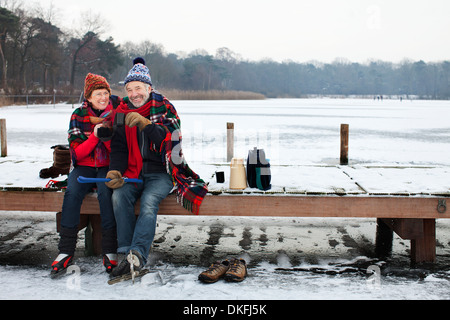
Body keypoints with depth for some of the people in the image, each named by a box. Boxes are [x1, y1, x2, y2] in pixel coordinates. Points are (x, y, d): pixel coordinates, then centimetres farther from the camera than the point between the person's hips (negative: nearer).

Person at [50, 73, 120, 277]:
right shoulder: (78, 116, 4)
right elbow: (77, 153, -2)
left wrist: (107, 135, -20)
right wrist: (94, 136, -17)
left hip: (109, 166, -1)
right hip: (84, 166, 2)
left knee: (105, 192, -34)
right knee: (72, 192, -30)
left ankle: (110, 251, -29)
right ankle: (66, 251, -26)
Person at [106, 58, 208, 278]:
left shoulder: (164, 108, 0)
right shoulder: (122, 112, 11)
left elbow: (170, 138, -15)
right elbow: (119, 148, 12)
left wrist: (145, 123, -29)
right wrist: (115, 171, -8)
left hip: (161, 173, -3)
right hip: (134, 173, 3)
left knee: (149, 200, -33)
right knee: (119, 196, -28)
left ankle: (137, 254, -43)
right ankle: (127, 253, -28)